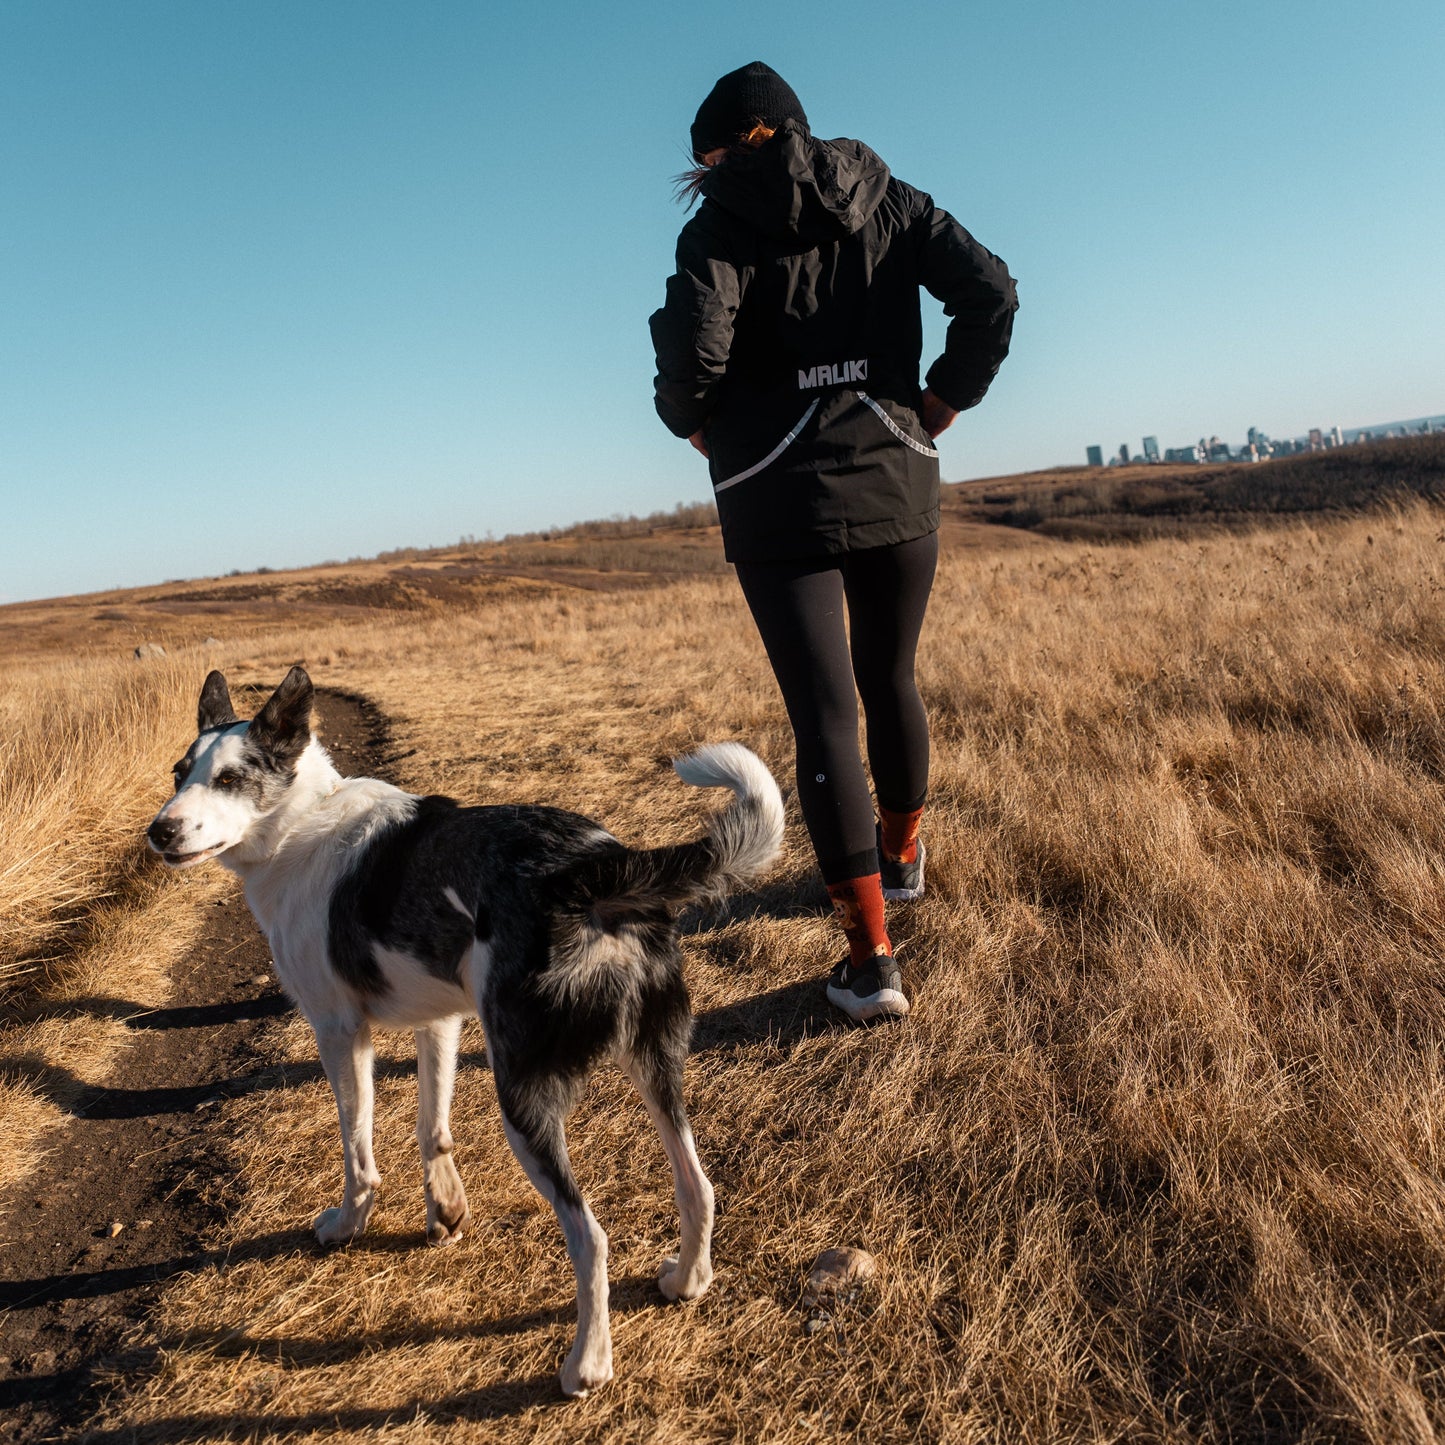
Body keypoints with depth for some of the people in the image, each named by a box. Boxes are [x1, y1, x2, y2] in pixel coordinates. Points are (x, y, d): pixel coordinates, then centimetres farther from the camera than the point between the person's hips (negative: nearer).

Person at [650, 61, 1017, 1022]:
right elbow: (992, 293, 0)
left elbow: (695, 341, -19)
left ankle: (873, 959, -4)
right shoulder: (886, 200, 10)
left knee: (824, 714, -3)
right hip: (896, 482, 4)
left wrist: (694, 419, 1)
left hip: (781, 500, -4)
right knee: (890, 680, 22)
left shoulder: (725, 222, -2)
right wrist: (943, 404, 8)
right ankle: (900, 854, 44)